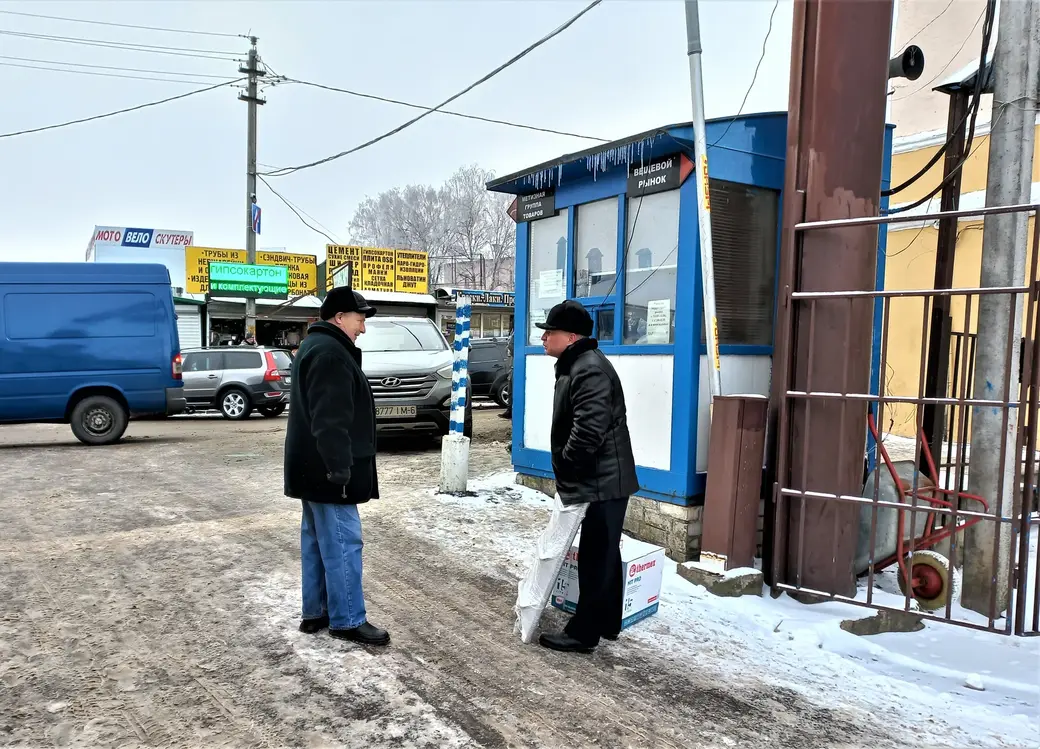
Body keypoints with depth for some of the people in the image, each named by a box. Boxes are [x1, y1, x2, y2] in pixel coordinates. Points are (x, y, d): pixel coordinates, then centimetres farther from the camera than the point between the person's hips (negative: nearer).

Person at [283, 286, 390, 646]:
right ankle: (348, 620, 2)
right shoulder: (329, 353, -18)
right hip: (325, 469, -11)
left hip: (313, 467, 11)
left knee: (317, 541, 14)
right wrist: (339, 468, -25)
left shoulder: (315, 346, 18)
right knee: (342, 542, -5)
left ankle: (315, 613, 22)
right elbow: (330, 420, -26)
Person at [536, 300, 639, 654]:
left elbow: (588, 432, -28)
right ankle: (607, 623, 31)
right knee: (604, 555, 19)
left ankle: (583, 633, 9)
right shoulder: (577, 366, 15)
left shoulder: (589, 370, -20)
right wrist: (567, 475, 17)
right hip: (601, 481, 11)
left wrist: (564, 466, -14)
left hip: (601, 483, -11)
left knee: (595, 558, -1)